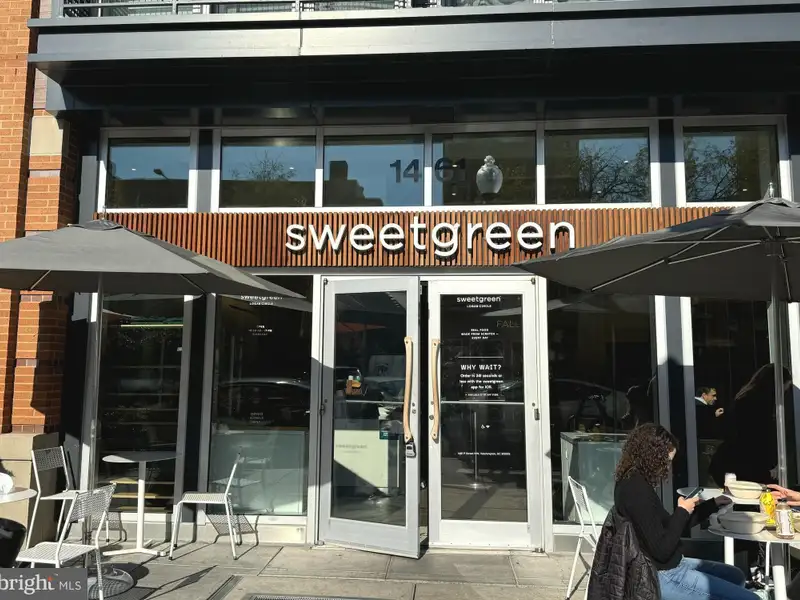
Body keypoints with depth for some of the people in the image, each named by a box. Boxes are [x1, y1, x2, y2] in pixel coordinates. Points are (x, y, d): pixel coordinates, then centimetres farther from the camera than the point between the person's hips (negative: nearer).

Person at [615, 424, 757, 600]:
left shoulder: (633, 482, 4)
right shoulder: (636, 489, -26)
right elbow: (662, 549, -25)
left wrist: (712, 504, 18)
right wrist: (683, 511, -12)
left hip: (668, 566, 10)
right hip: (662, 576, -10)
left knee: (736, 576, 24)